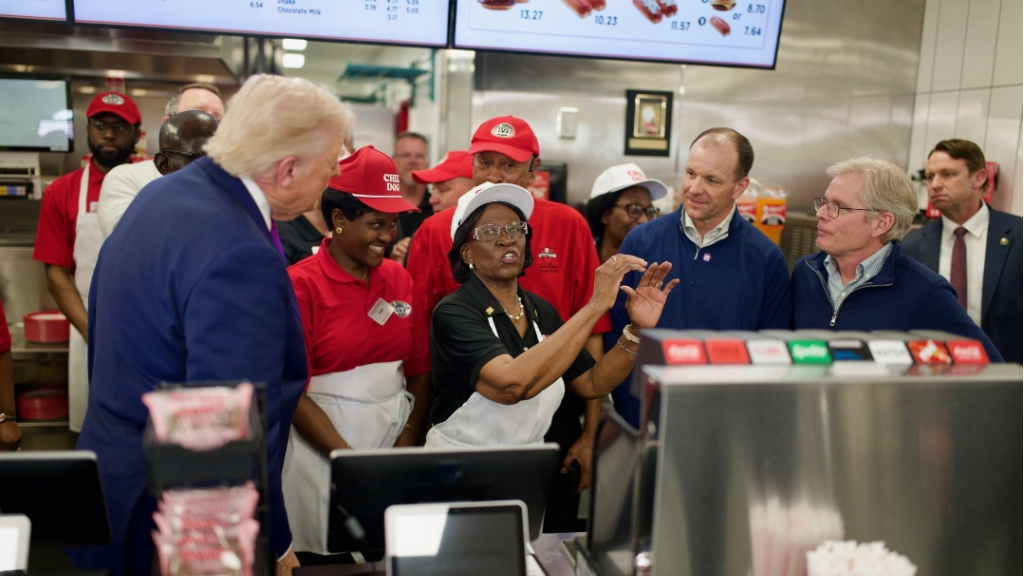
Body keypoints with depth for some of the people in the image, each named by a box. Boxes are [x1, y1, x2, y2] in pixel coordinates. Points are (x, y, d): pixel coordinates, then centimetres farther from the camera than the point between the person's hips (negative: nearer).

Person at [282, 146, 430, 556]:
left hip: (394, 434, 5)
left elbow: (420, 371, 7)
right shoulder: (301, 284, -9)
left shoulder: (398, 278, 6)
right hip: (323, 441, -4)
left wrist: (408, 443, -6)